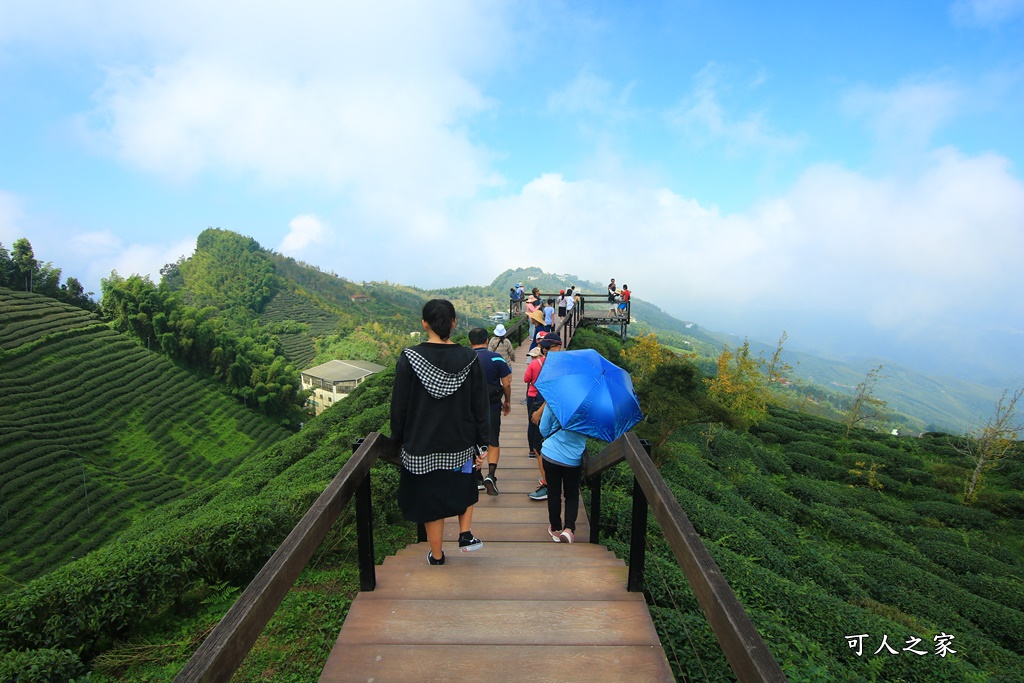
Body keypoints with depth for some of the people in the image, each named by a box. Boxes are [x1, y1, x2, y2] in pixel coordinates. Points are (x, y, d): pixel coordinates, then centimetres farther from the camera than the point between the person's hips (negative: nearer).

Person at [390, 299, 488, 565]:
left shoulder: (409, 358, -13)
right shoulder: (468, 358, -9)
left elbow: (399, 406, -7)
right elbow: (480, 405, -5)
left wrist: (398, 440, 7)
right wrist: (481, 444, 5)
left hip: (421, 445, -1)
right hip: (461, 441, 2)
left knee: (430, 496, 15)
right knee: (464, 485, 30)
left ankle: (437, 555, 30)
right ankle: (465, 533, 21)